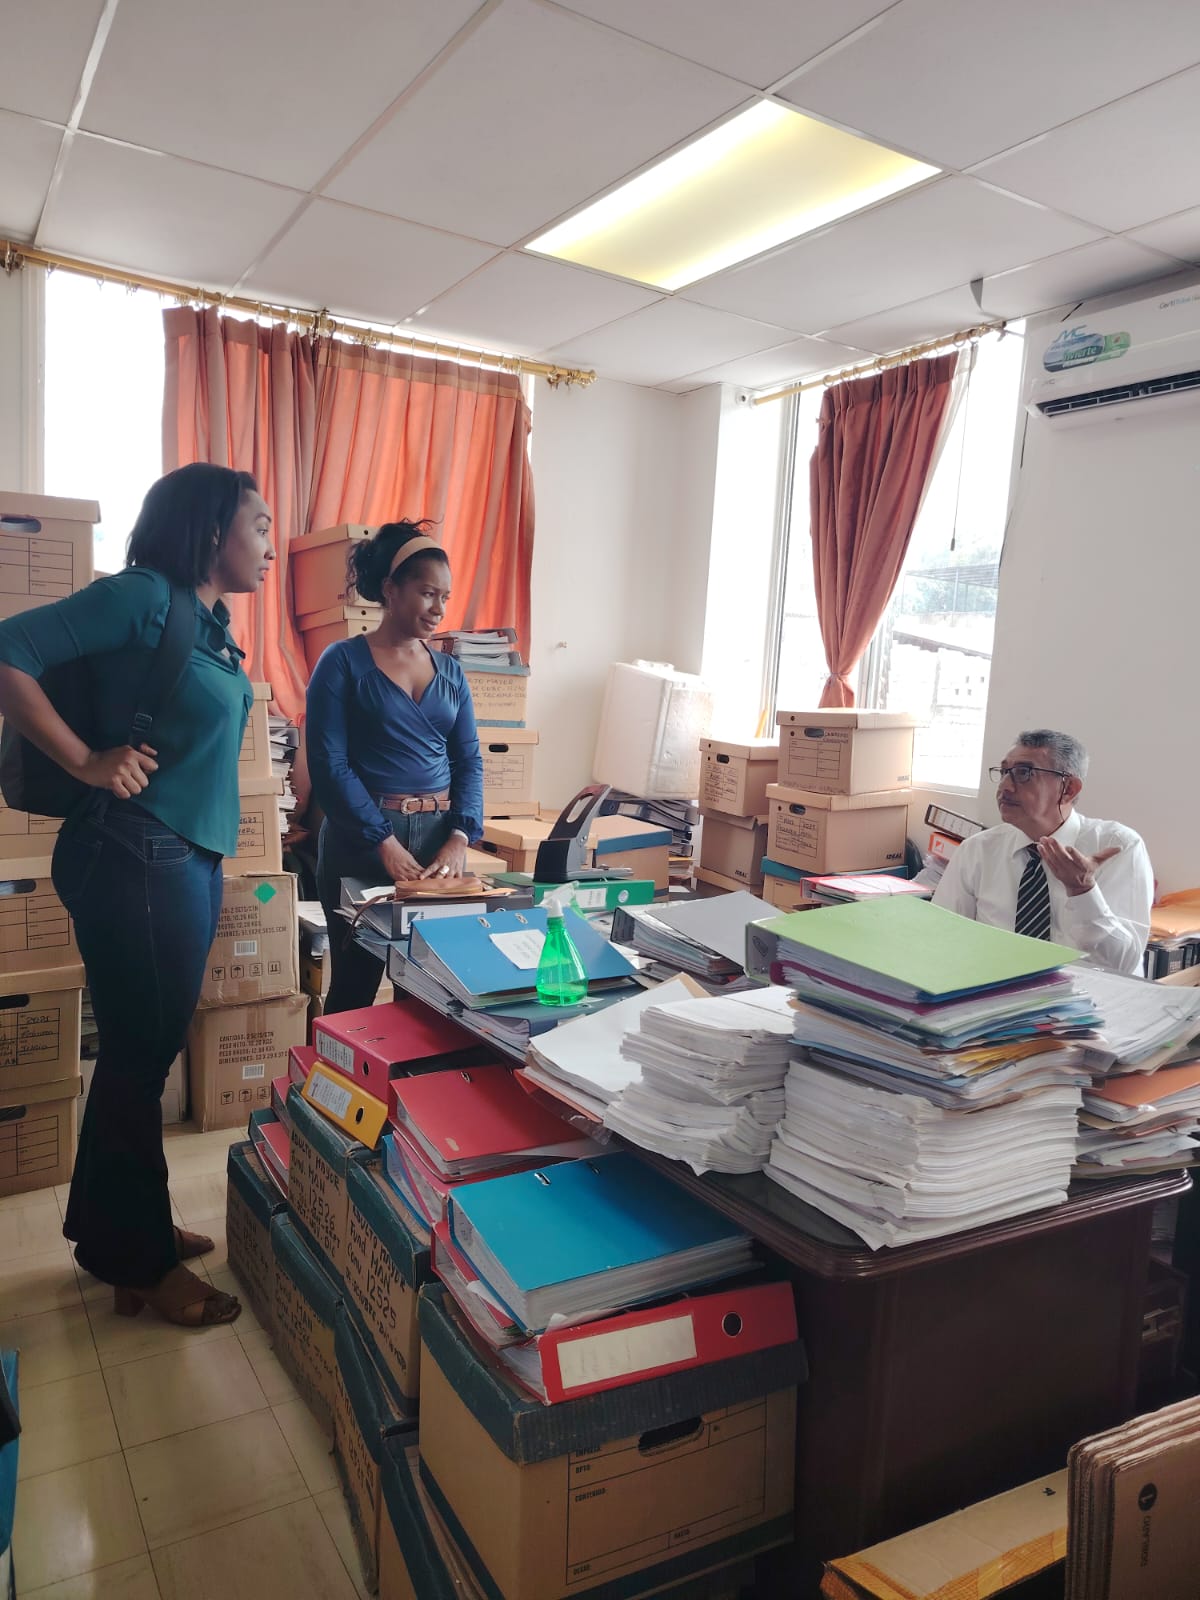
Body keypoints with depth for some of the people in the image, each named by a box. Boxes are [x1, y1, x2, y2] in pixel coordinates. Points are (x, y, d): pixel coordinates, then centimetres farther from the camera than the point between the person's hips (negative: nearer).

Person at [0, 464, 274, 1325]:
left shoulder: (209, 619, 13)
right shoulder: (143, 597, -13)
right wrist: (88, 761, -16)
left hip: (190, 858, 9)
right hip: (138, 857, -9)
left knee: (146, 1051, 18)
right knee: (141, 1056, 3)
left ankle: (115, 1224, 36)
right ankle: (140, 1262, 20)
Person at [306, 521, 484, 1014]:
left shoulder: (450, 671, 11)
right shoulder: (343, 662, -3)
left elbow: (469, 759, 6)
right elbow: (329, 764, -12)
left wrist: (460, 838, -10)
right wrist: (385, 843, -19)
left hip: (438, 838, 4)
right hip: (362, 840, -4)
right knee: (355, 984, 5)